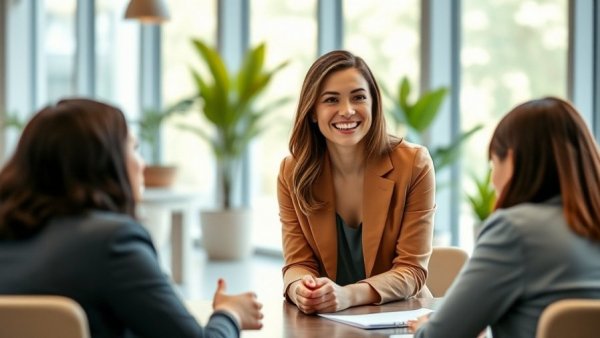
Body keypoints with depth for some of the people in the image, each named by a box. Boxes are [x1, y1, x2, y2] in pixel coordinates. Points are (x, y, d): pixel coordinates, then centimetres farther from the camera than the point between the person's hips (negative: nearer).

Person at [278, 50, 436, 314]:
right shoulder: (293, 173, -1)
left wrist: (348, 295, -27)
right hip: (324, 321, 1)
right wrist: (300, 289, -25)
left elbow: (412, 269, -10)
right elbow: (298, 262, -1)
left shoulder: (413, 164, -8)